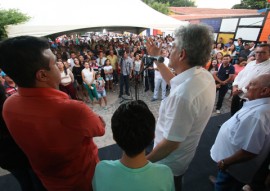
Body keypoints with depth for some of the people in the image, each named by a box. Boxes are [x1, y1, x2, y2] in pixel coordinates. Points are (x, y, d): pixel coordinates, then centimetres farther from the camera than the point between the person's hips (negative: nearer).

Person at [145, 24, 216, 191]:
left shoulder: (183, 94, -41)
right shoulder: (205, 75, -11)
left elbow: (170, 144, -31)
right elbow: (174, 82, 8)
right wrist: (157, 58, 8)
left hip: (170, 161, -6)